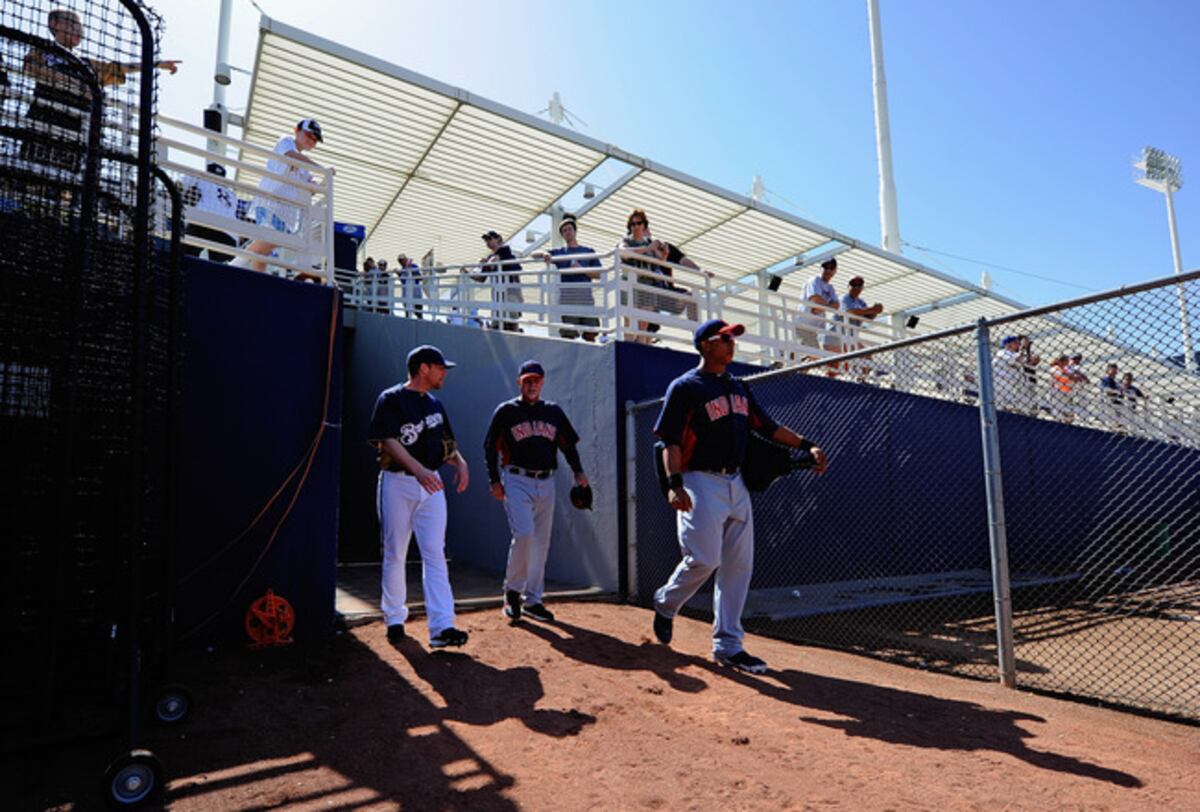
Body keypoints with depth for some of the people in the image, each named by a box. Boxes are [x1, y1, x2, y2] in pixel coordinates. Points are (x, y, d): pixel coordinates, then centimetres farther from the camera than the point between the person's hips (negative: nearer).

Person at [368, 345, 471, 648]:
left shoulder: (435, 405, 15)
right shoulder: (391, 399, -5)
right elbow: (388, 441, -17)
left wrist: (459, 461, -2)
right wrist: (417, 469, -31)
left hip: (431, 485, 5)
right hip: (398, 483, -5)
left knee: (435, 554, -4)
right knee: (395, 555, 7)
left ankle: (441, 626, -8)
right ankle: (394, 619, 25)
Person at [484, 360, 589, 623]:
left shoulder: (554, 412, 12)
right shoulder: (506, 411, 2)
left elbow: (568, 444, 15)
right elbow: (490, 448, 2)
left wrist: (578, 471, -1)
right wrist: (495, 481, -7)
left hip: (546, 483, 4)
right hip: (516, 481, -4)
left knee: (541, 542, 7)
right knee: (524, 535, -18)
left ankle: (532, 600, 19)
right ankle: (512, 590, 6)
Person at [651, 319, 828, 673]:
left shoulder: (739, 388, 16)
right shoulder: (685, 387, -6)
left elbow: (767, 427, 17)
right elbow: (671, 440, -13)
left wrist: (806, 445, 6)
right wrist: (674, 484, -25)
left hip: (736, 484, 7)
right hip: (701, 484, -7)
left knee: (739, 565, 5)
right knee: (704, 559, -12)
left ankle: (727, 645, 15)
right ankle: (665, 604, 18)